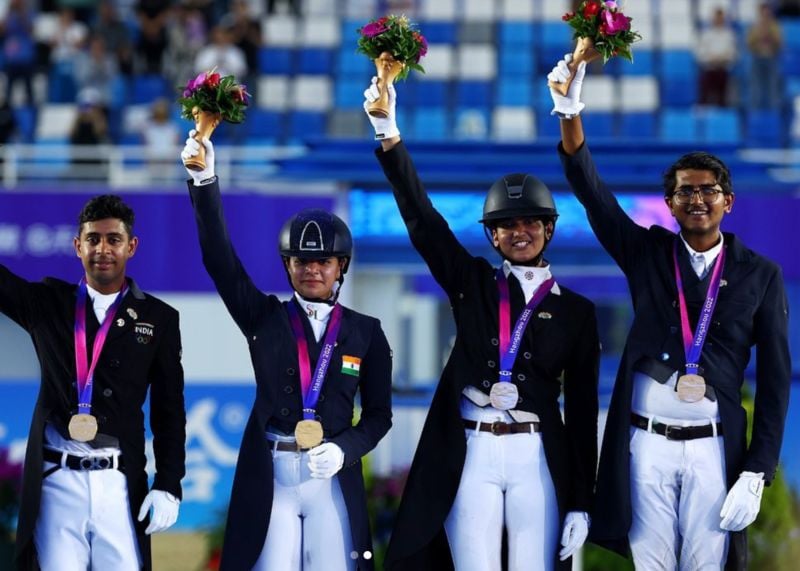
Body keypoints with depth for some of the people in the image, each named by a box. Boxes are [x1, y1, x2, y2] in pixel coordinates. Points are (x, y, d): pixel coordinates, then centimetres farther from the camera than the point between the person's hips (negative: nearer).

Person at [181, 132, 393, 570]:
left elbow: (378, 414, 8)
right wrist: (204, 182, -17)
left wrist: (344, 450, -12)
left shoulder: (366, 333, 7)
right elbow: (219, 260, -6)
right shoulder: (265, 319, 6)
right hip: (269, 474, 0)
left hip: (333, 477, 0)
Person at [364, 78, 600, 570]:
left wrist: (581, 502, 0)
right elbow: (420, 217, -1)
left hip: (537, 459, 0)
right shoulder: (472, 284, 10)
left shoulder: (575, 311, 7)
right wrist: (388, 133, -13)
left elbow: (582, 409, 5)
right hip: (470, 456, 1)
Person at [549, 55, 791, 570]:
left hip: (713, 447, -1)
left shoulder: (760, 275, 3)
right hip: (647, 441, 1)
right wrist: (570, 115, -22)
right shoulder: (647, 252, 7)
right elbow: (591, 191, -5)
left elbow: (775, 377, 2)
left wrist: (757, 472, -5)